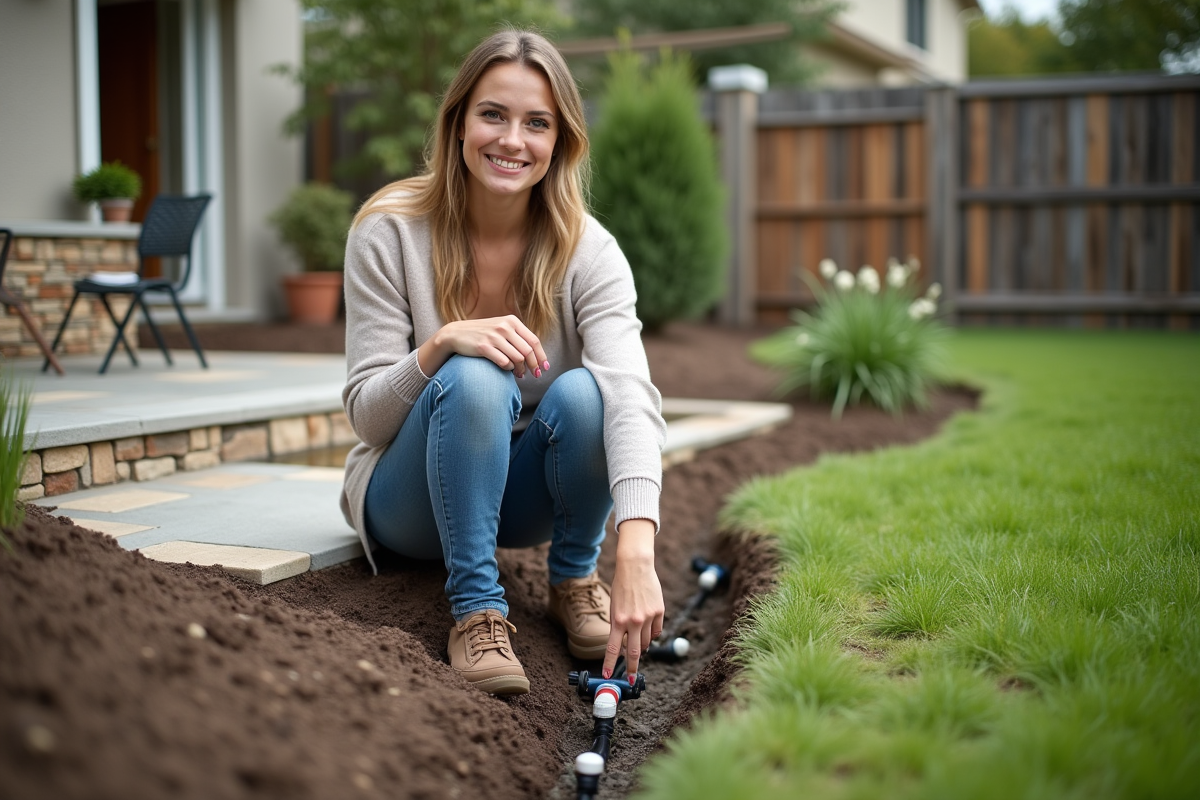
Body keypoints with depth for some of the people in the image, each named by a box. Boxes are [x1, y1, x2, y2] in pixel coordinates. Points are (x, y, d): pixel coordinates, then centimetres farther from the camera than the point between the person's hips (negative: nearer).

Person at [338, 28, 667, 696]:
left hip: (525, 494, 2)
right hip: (411, 501, -2)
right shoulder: (389, 231, -16)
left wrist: (636, 549, -49)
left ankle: (575, 576, -5)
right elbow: (366, 412, -14)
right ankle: (476, 606, -22)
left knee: (582, 391, -30)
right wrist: (443, 343, -36)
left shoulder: (588, 250, -15)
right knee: (474, 378, -32)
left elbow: (631, 391, -32)